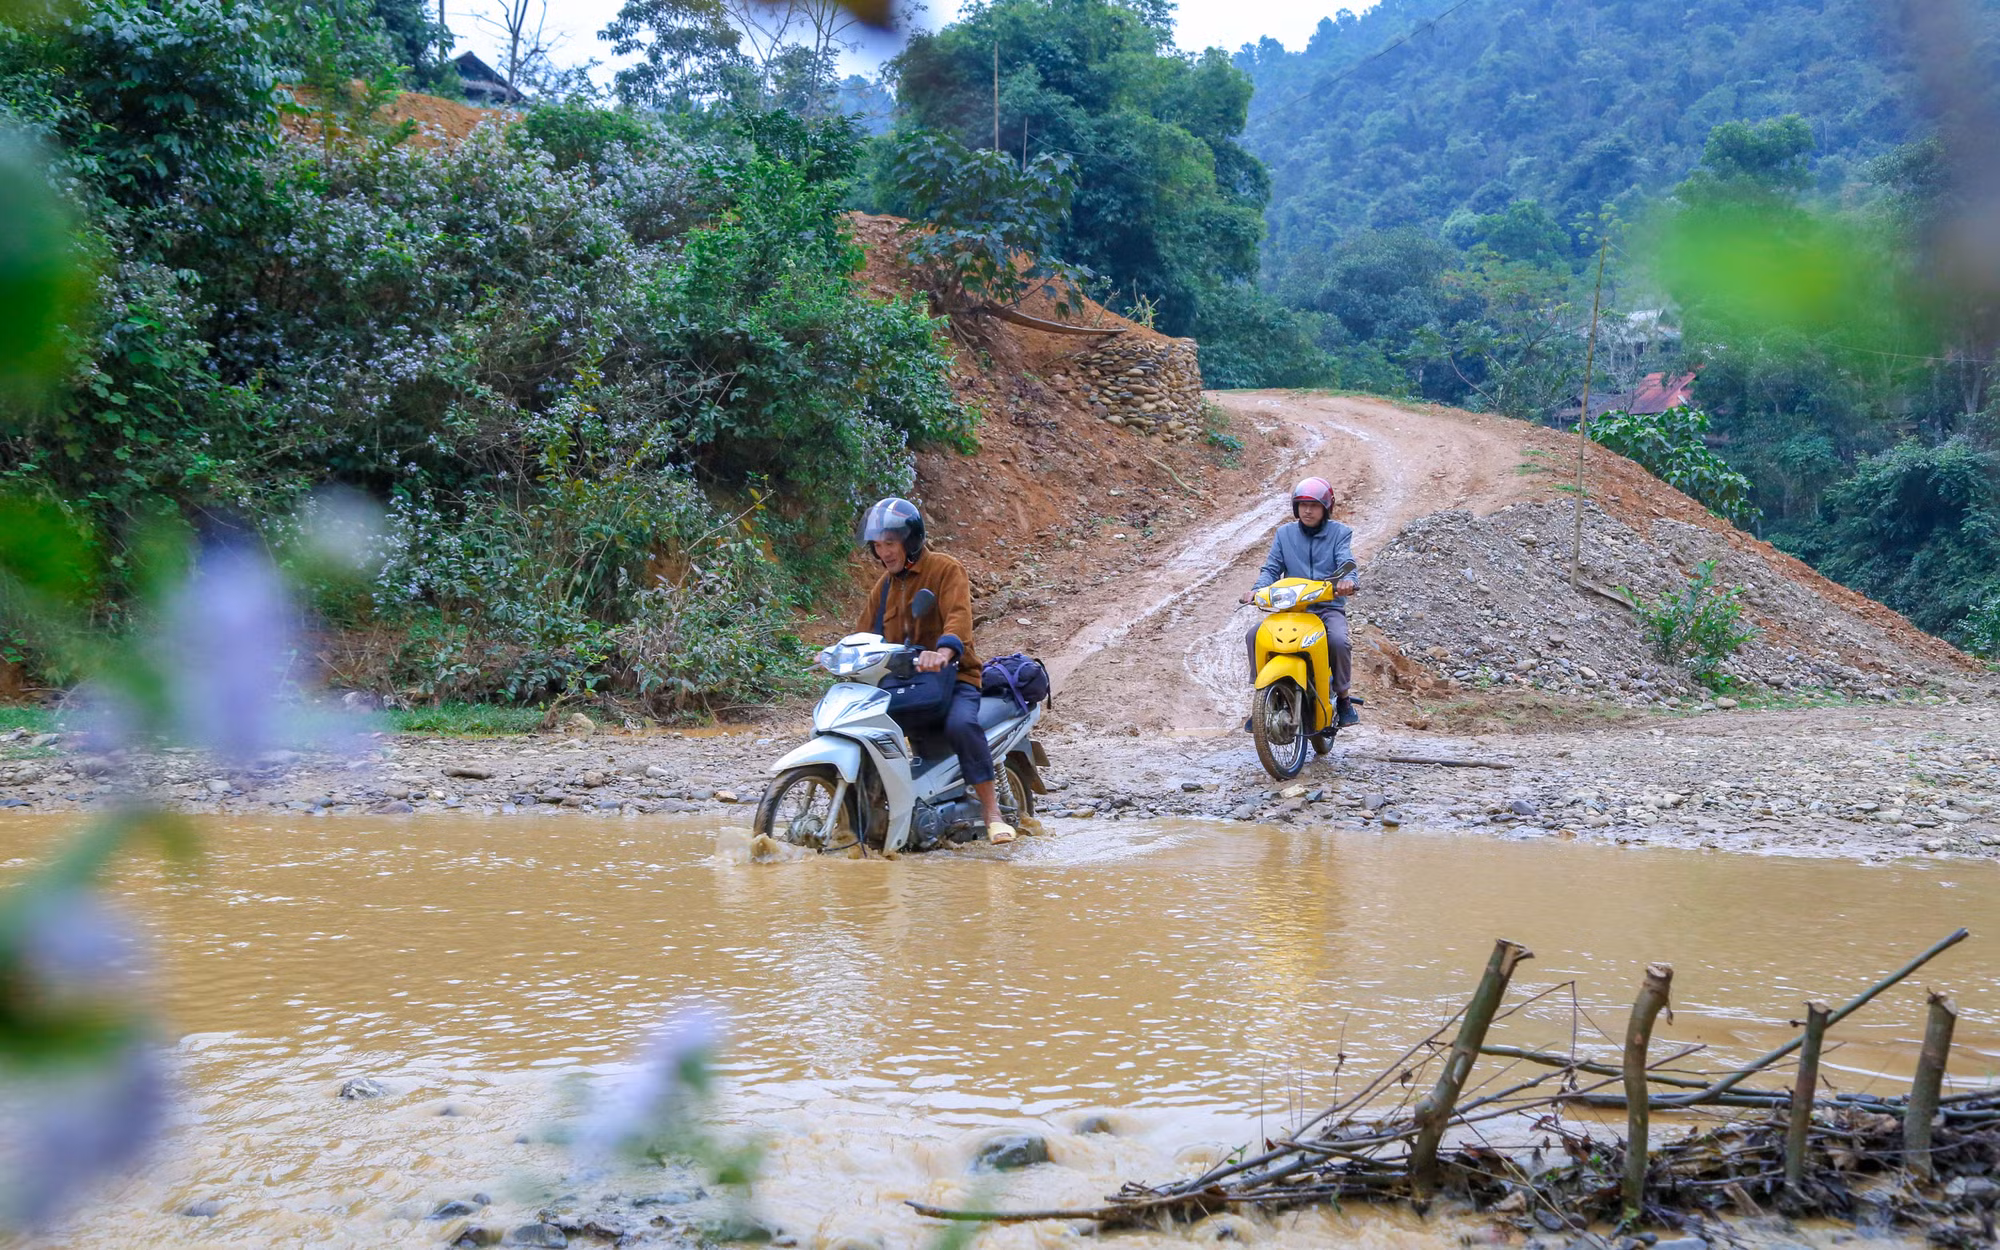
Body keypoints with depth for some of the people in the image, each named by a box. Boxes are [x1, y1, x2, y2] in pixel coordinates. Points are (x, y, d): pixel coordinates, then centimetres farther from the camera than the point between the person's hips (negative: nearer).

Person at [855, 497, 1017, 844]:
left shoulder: (946, 569, -5)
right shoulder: (885, 584, 19)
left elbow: (959, 615, -22)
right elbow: (865, 630, 18)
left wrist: (943, 651, -43)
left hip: (953, 675, -7)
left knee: (961, 724, -35)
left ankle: (993, 812, -28)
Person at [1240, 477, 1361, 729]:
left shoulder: (1339, 533, 6)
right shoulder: (1284, 534, 13)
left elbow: (1346, 563, -9)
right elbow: (1272, 568, 5)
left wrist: (1347, 581, -34)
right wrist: (1257, 590, -17)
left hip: (1329, 606, -2)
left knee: (1338, 640, -34)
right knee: (1255, 635, -23)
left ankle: (1343, 698, -11)